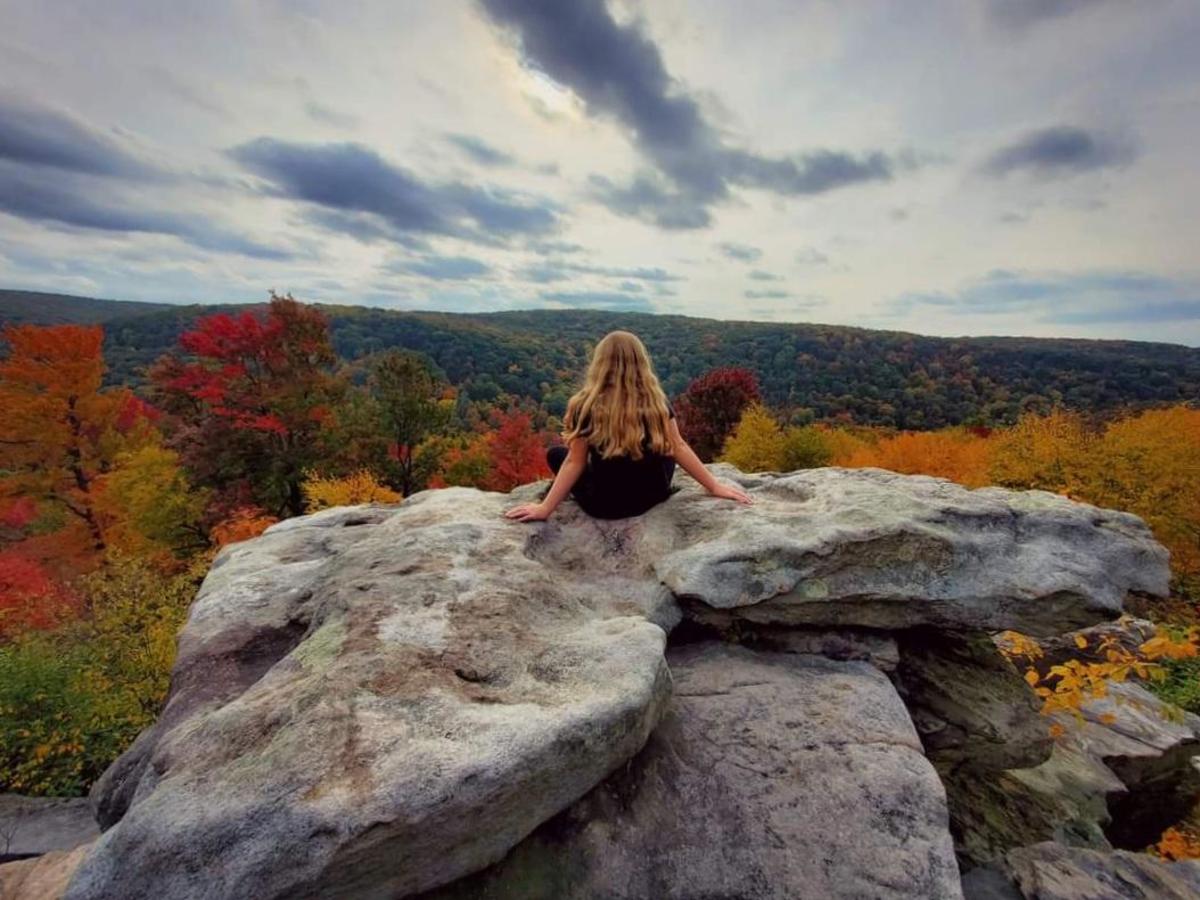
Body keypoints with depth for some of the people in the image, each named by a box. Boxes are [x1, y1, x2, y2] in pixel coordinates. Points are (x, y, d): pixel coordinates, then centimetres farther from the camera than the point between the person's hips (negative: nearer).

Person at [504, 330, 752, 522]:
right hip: (653, 495, 3)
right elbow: (677, 448, -4)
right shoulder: (657, 401, -8)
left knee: (555, 454, 15)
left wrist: (545, 508, -3)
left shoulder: (587, 406, -16)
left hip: (605, 506, -2)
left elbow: (575, 462, -12)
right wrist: (715, 486, 7)